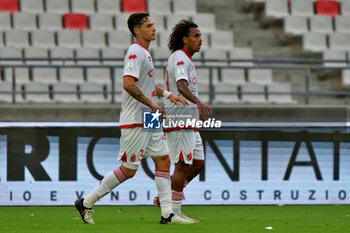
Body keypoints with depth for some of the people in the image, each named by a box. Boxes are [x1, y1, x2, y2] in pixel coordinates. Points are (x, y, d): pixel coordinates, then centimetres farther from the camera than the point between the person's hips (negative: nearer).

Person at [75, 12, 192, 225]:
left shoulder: (144, 53, 17)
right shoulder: (135, 52, -15)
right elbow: (128, 84, -26)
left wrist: (168, 95, 19)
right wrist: (152, 104, -21)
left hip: (149, 120, 10)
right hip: (134, 121, -10)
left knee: (163, 160, 3)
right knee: (128, 169, -5)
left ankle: (168, 213, 2)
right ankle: (87, 203, 5)